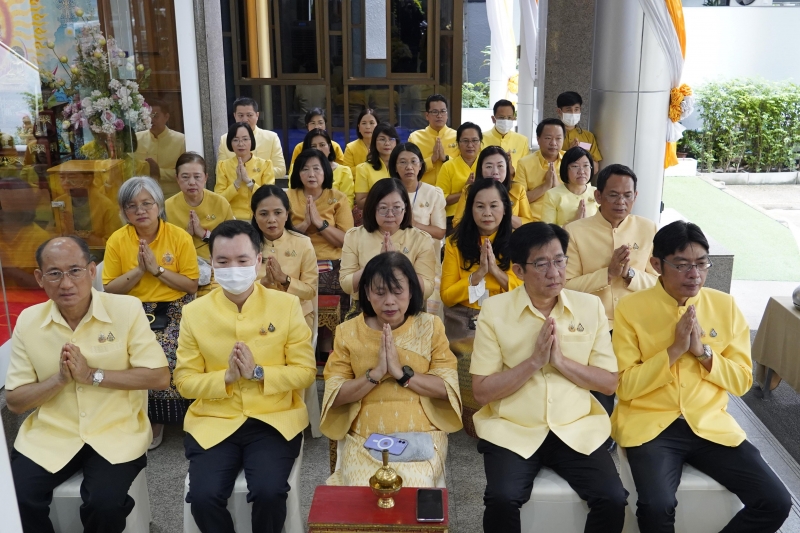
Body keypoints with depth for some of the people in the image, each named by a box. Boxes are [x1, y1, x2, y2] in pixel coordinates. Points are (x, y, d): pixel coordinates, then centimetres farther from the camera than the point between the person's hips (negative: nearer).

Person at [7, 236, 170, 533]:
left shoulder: (127, 309, -9)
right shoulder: (28, 321, 0)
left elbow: (160, 377, -10)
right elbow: (14, 401, 3)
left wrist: (92, 375, -17)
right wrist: (59, 378, -16)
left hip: (115, 433, -2)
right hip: (49, 435, 3)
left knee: (105, 504, -24)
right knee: (15, 500, -18)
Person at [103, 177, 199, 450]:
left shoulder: (180, 237, -5)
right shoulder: (117, 240, 0)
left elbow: (192, 286, -5)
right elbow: (109, 290, 2)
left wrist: (157, 269, -15)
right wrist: (138, 270, -14)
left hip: (173, 311, -2)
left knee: (165, 354, -26)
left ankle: (158, 419, -2)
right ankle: (149, 418, -1)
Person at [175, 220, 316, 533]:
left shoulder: (287, 305, -2)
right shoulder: (195, 312, 1)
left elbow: (305, 371, -2)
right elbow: (185, 380, 2)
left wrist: (258, 373, -17)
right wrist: (226, 377, -15)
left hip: (274, 420, -1)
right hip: (214, 423, 2)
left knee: (269, 492, -24)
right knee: (203, 497, -21)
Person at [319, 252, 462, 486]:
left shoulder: (430, 327, 1)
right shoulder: (348, 332, 2)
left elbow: (448, 387, -4)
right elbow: (335, 395, -3)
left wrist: (402, 373, -16)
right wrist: (375, 373, -17)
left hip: (421, 437, 0)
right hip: (364, 439, 1)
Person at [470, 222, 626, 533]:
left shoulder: (590, 306, 3)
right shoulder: (494, 310, -5)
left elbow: (609, 383, 3)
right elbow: (482, 392, -7)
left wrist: (561, 360, -13)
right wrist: (534, 361, -17)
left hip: (577, 429, 2)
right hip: (512, 430, -2)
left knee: (613, 499, -18)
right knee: (501, 499, -26)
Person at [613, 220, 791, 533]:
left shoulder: (726, 306, 4)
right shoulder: (631, 309, -6)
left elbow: (742, 382, 5)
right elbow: (625, 387, -9)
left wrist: (703, 351, -11)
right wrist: (674, 350, -17)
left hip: (711, 425, 4)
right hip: (649, 425, -3)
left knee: (776, 503, -11)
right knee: (656, 507, -28)